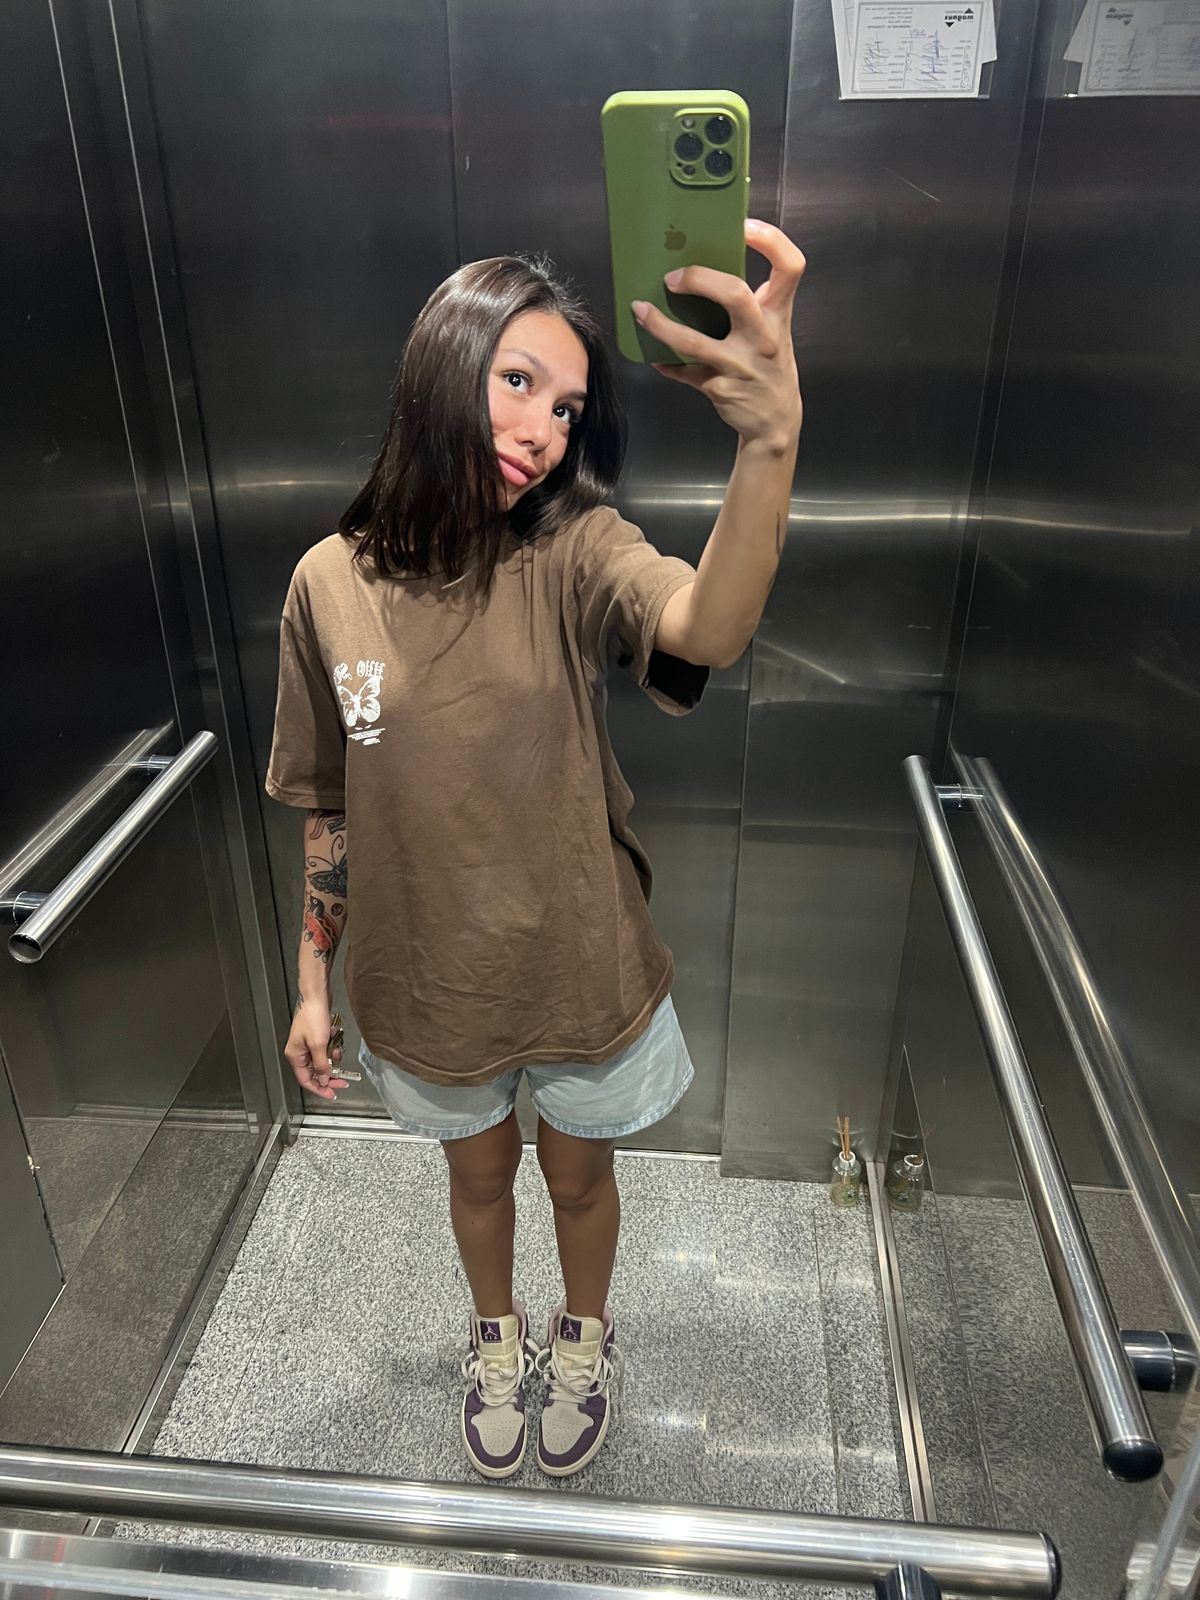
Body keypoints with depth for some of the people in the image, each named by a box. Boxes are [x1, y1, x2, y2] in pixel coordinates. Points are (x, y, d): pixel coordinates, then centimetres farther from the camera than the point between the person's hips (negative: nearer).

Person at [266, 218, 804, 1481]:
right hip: (427, 981, 1)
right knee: (479, 1174, 28)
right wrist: (312, 981, 4)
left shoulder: (574, 557, -18)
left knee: (579, 1176, 25)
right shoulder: (333, 582, -12)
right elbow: (328, 807, -2)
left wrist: (770, 436, -59)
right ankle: (496, 1333, 61)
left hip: (581, 972, -1)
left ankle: (584, 1334, 59)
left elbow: (708, 631, -41)